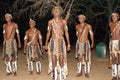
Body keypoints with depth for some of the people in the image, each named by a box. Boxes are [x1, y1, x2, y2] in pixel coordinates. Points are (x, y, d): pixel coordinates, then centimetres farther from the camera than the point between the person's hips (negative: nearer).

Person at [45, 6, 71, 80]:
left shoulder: (63, 21, 5)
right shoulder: (50, 22, 7)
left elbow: (66, 33, 7)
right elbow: (48, 33, 13)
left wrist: (68, 44, 4)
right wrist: (46, 43, 10)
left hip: (61, 41, -1)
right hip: (53, 41, 1)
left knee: (61, 59, -3)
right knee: (53, 58, 0)